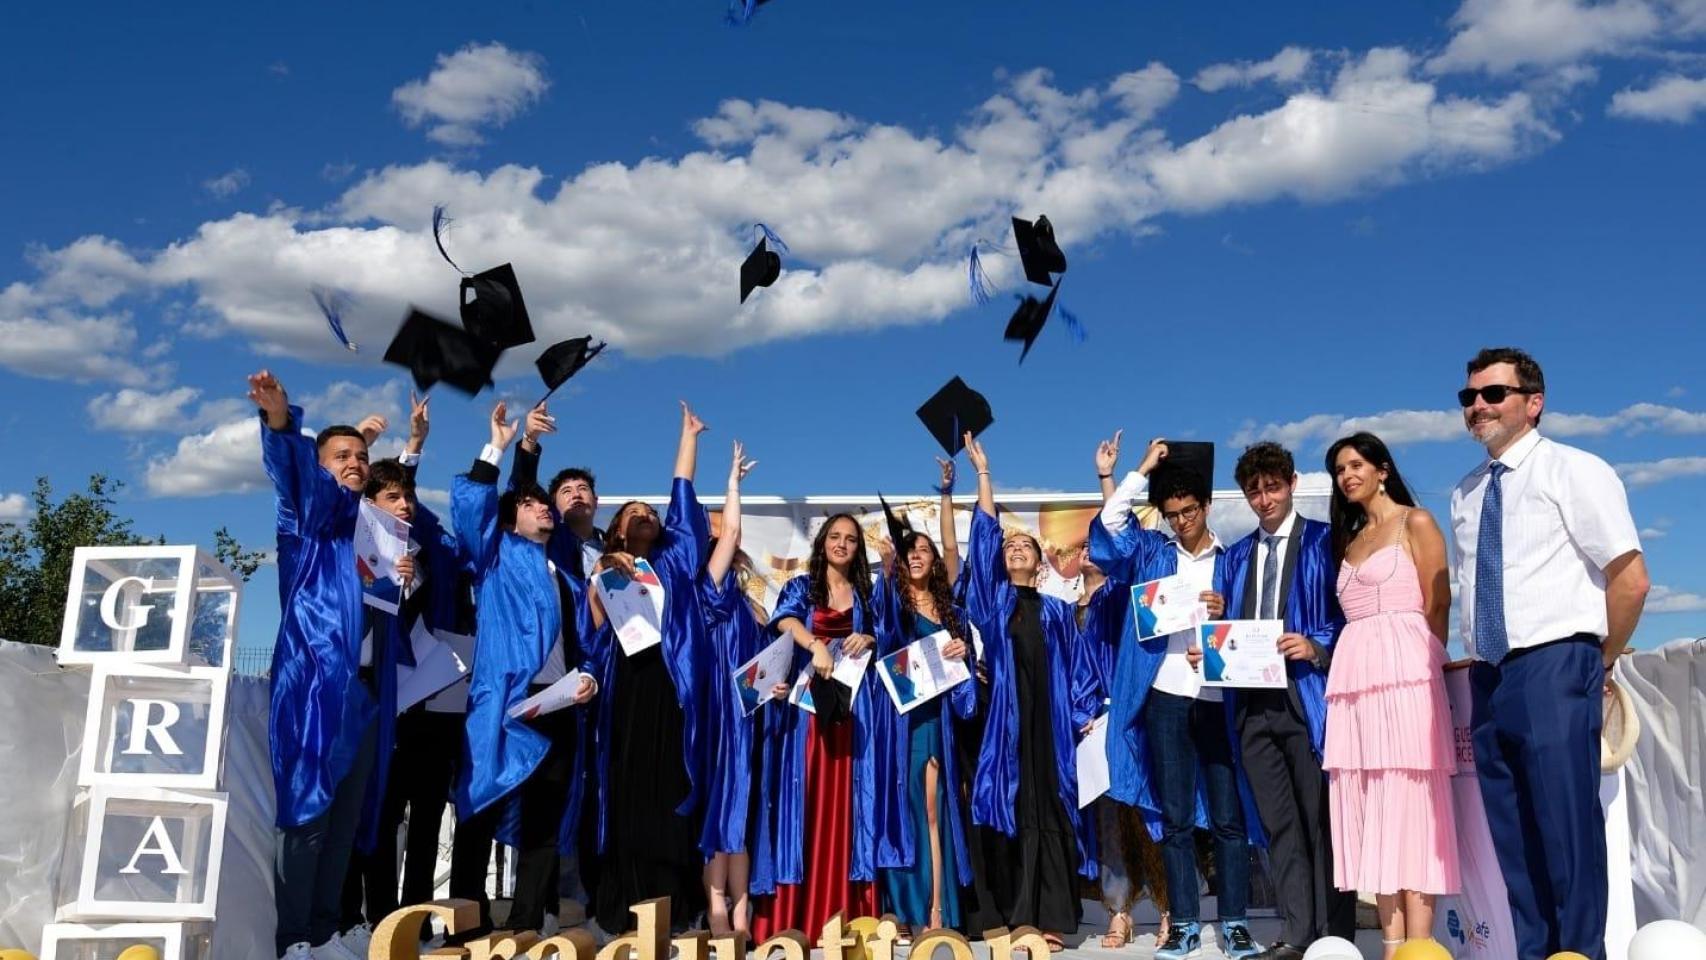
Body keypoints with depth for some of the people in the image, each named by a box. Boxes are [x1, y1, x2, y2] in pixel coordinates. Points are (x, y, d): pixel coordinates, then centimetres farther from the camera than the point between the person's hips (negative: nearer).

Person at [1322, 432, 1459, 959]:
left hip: (1403, 670, -6)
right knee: (1371, 810, 2)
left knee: (1409, 802, -9)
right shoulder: (1348, 540, 22)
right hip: (1353, 676, 6)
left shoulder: (1415, 522, 5)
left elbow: (1437, 605, 0)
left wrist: (1427, 662, -4)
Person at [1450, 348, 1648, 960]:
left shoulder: (1573, 471, -3)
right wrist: (1480, 661, 14)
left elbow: (1630, 580, -7)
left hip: (1551, 669, -7)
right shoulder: (1466, 494, 16)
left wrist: (1599, 662, -1)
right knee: (1512, 834, 9)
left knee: (1566, 825, -5)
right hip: (1490, 678, 7)